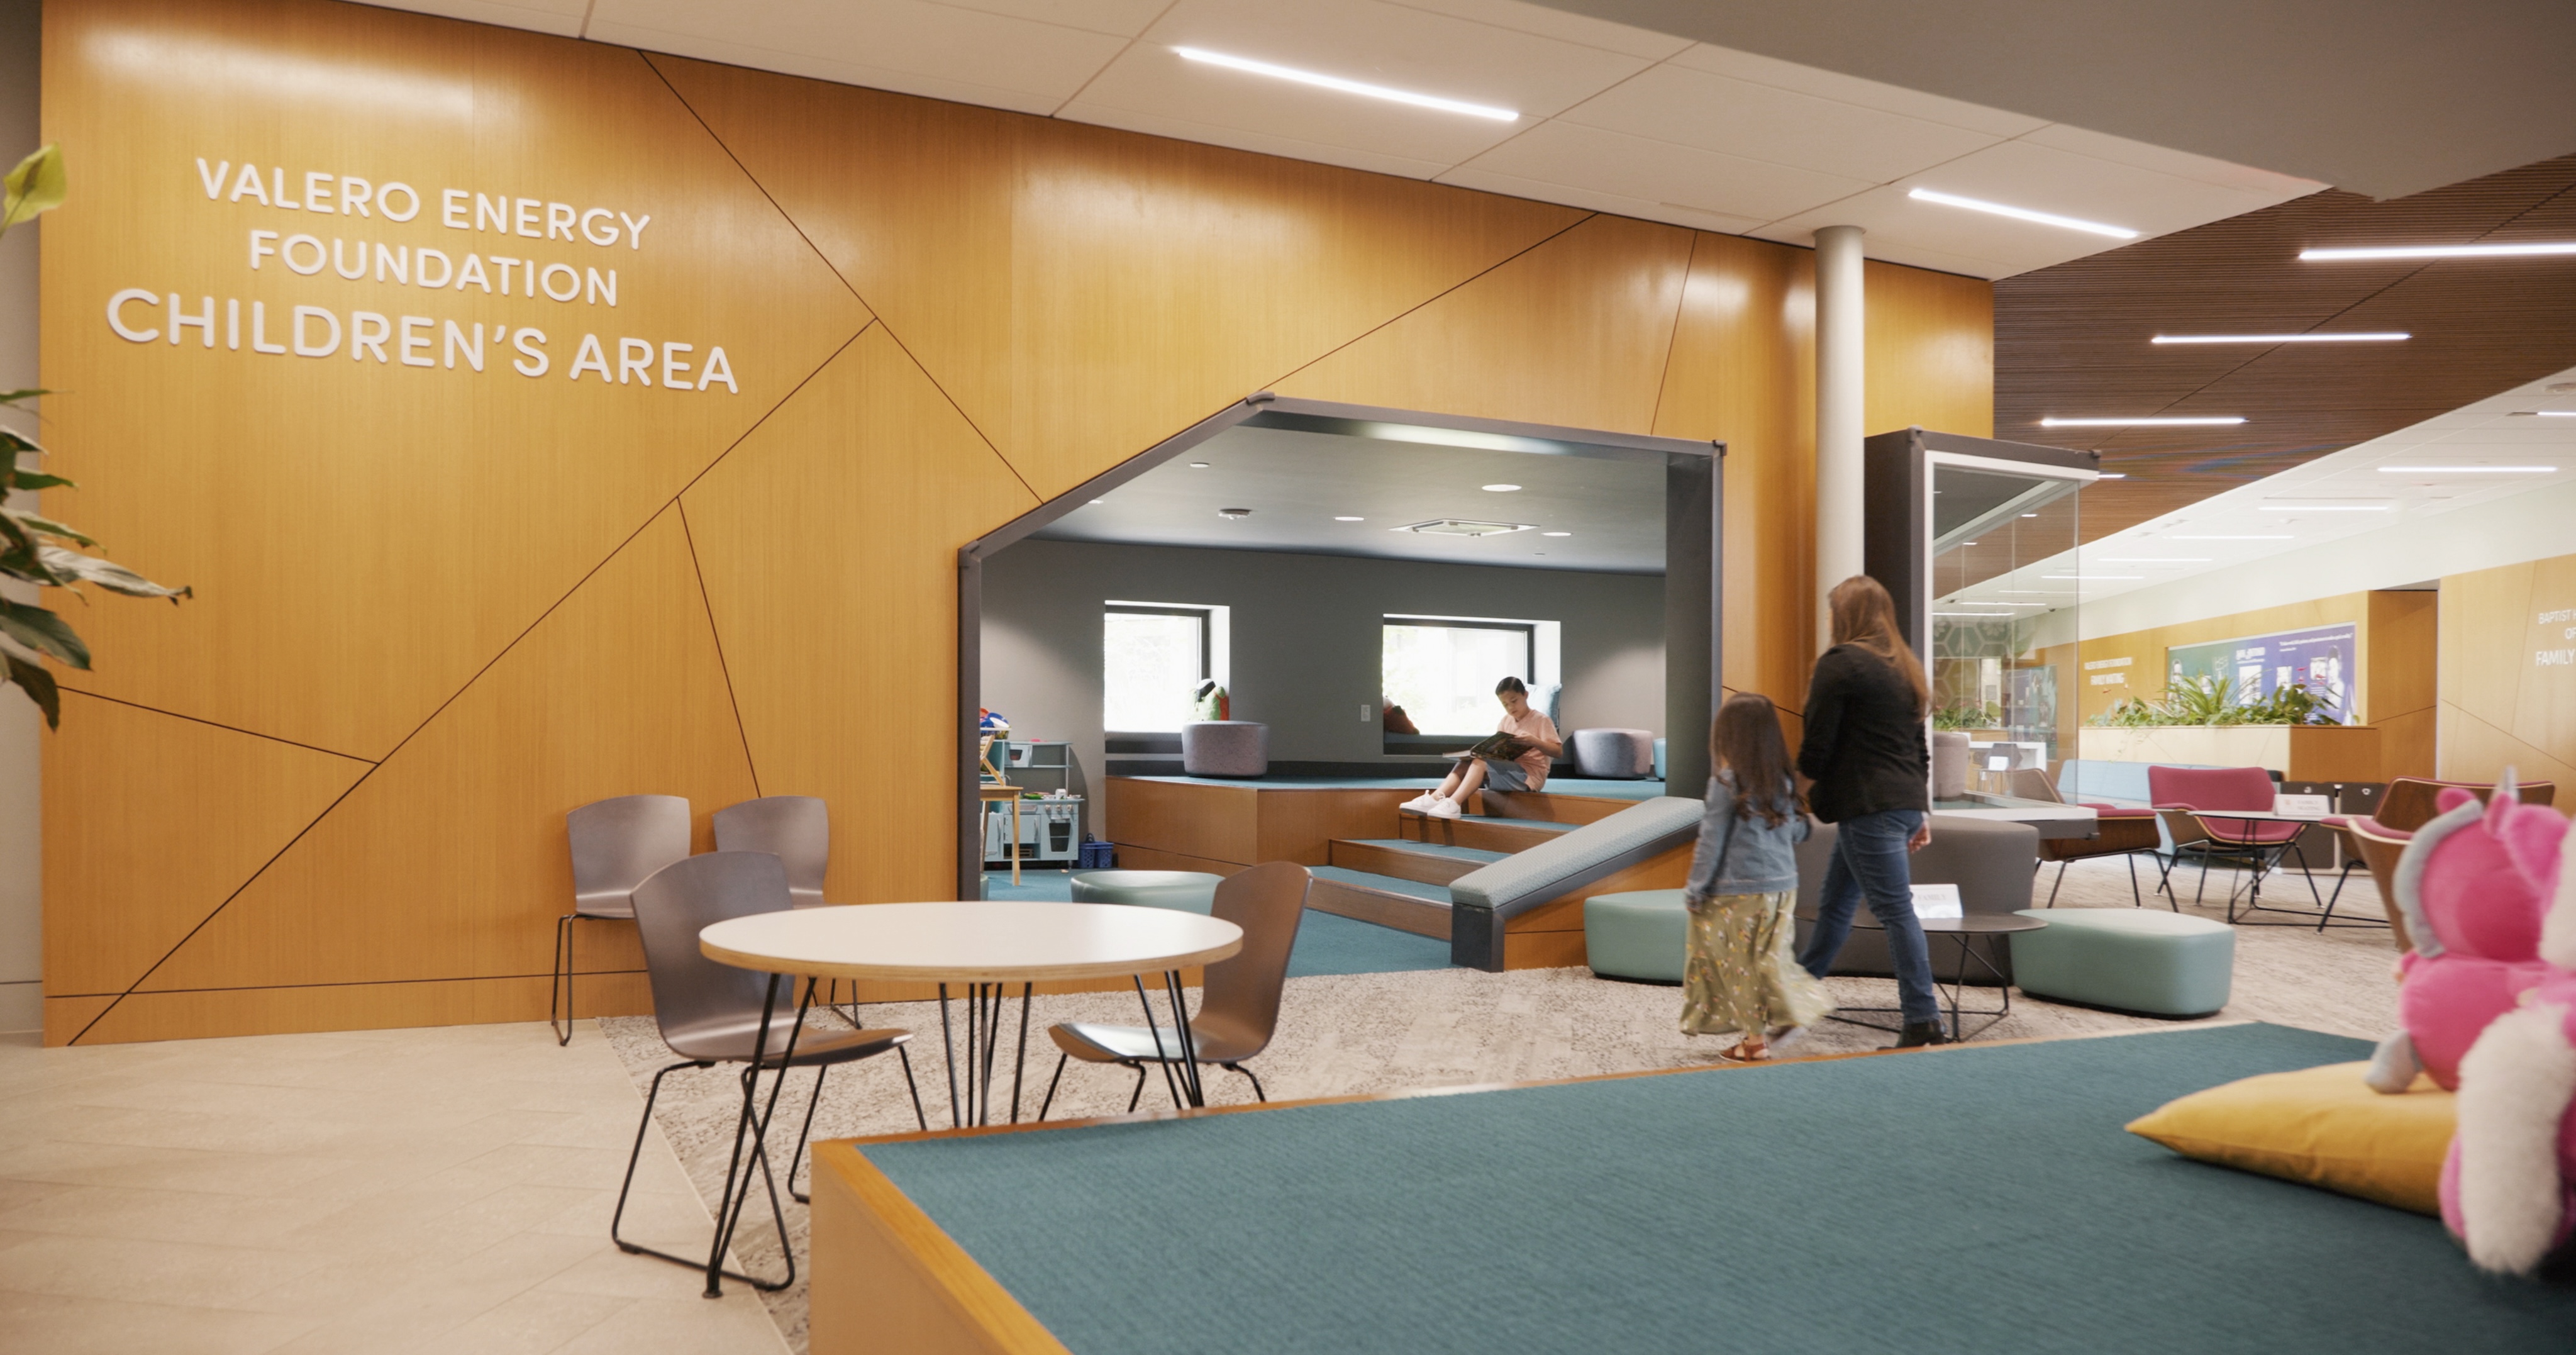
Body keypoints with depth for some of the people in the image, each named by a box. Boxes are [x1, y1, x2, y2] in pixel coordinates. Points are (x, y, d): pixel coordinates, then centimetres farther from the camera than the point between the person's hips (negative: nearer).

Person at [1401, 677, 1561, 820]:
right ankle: (1434, 799, -28)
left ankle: (1453, 804, -40)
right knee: (1465, 764, -12)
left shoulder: (1541, 720, -3)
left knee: (1481, 763, -28)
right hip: (1509, 771, 7)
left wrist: (1534, 742, -26)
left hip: (1530, 775, -7)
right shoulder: (1505, 721, 16)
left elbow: (1558, 752, -10)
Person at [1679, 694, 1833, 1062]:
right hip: (1781, 886, 6)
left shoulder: (1727, 783, -14)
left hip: (1736, 892, -5)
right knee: (1771, 960, 17)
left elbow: (1712, 841, -12)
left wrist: (1695, 889, -4)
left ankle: (1756, 1039, 10)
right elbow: (1797, 833, 15)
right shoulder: (1783, 782, 4)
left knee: (1740, 964, 5)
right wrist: (1803, 821, 37)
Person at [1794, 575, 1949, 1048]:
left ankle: (1923, 1021, -2)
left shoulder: (1840, 663, -10)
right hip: (1905, 803, 9)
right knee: (1834, 904, 18)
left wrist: (1804, 779, 8)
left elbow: (1816, 746, -12)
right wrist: (1921, 809, 23)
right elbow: (1918, 747, 20)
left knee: (1896, 911, -6)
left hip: (1868, 805, -9)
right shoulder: (1905, 667, 17)